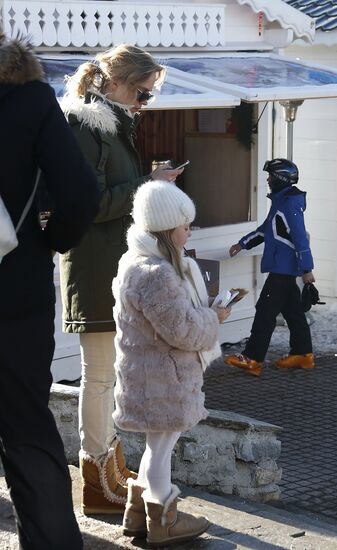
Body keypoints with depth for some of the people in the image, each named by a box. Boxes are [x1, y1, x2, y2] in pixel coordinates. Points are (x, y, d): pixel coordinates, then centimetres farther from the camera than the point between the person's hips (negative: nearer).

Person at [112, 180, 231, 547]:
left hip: (149, 374, 10)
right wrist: (214, 318, -9)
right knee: (162, 444, 2)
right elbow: (183, 330, -24)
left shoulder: (137, 262, 9)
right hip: (160, 378, -10)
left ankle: (137, 511, 31)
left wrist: (204, 314, 13)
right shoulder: (156, 274, -26)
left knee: (159, 443, 20)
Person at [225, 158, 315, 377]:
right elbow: (266, 229, 25)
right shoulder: (281, 201, 15)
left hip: (283, 268, -10)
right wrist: (243, 243, 24)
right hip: (284, 268, 10)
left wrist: (306, 268, -23)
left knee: (266, 310, -9)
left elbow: (300, 237, -21)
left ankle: (253, 360, -9)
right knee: (292, 310, 14)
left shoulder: (290, 204, -18)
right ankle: (303, 354, 21)